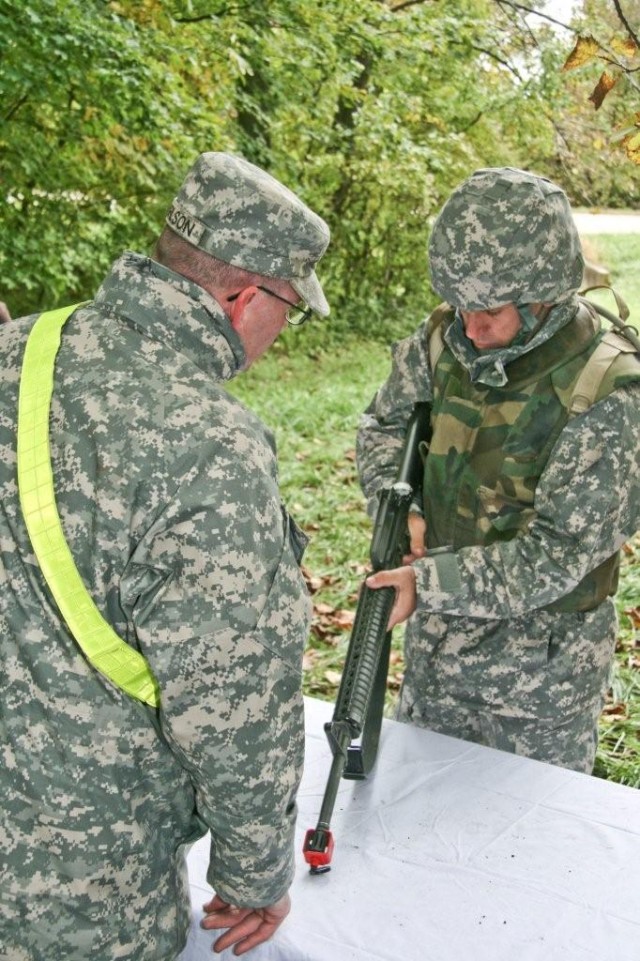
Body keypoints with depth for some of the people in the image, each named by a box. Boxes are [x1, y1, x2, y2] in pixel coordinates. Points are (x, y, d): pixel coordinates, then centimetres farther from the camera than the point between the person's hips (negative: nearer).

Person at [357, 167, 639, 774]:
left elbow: (555, 556, -25)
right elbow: (383, 422, 7)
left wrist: (428, 582, -32)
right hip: (435, 641, 5)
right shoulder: (445, 338, -9)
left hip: (540, 665, -5)